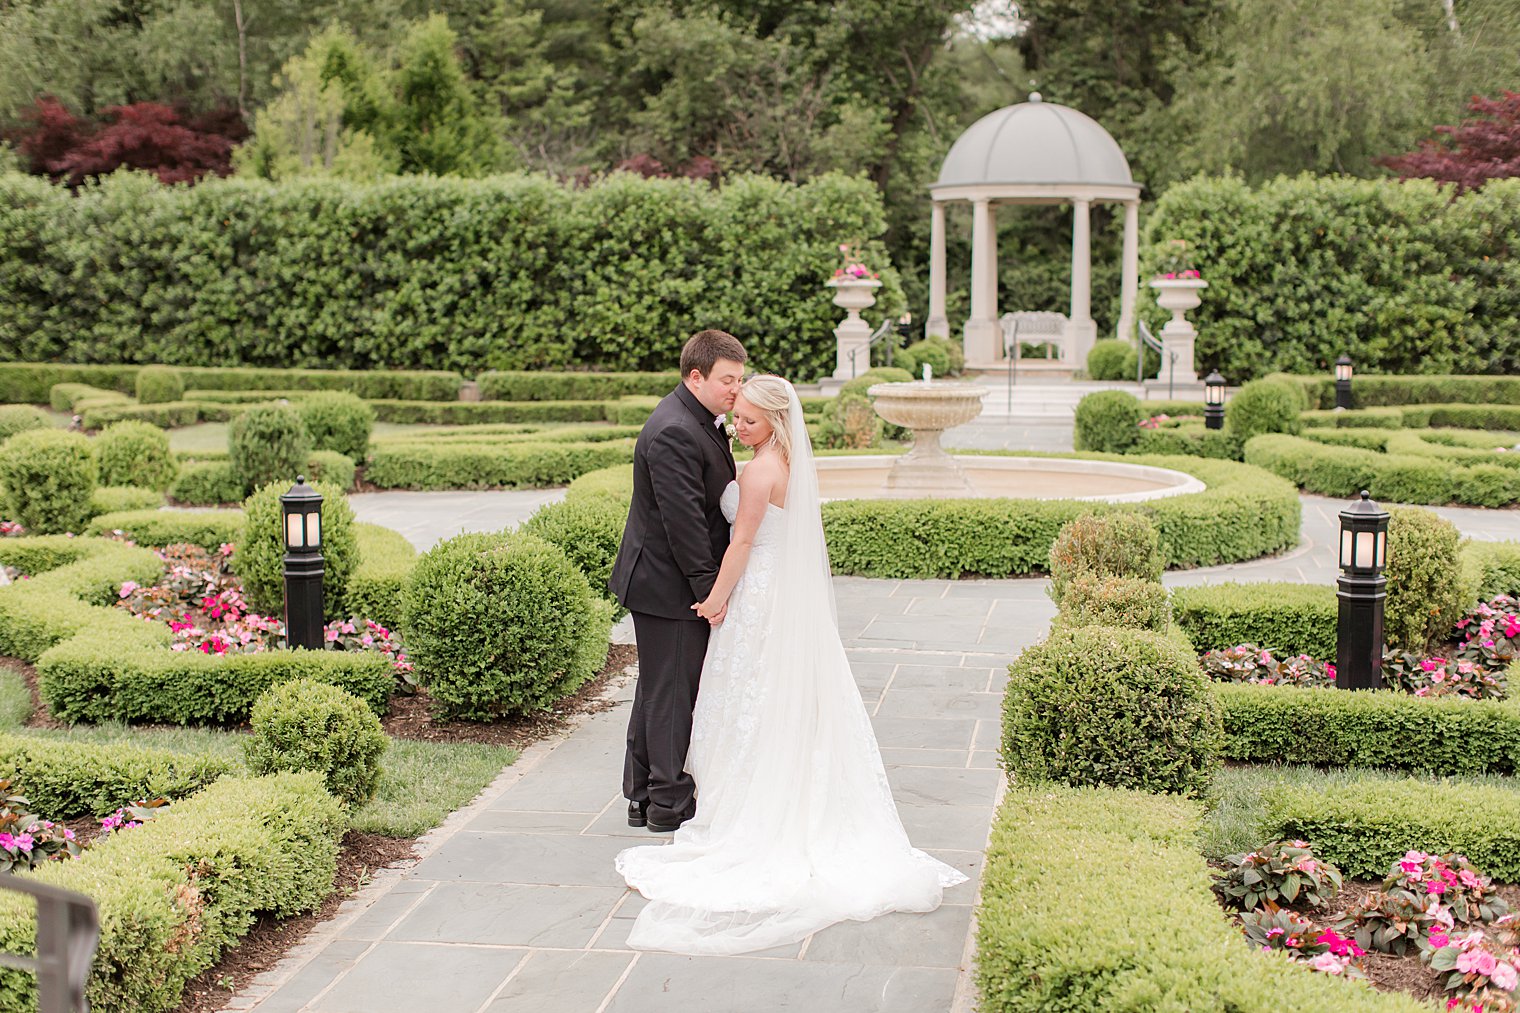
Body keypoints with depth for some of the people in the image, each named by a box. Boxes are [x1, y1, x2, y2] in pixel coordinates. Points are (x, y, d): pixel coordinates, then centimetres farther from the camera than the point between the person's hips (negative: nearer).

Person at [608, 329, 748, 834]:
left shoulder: (699, 422, 11)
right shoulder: (675, 432, -22)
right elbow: (684, 520, -25)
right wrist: (710, 592, -22)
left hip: (665, 582, 11)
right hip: (669, 586, -11)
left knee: (658, 692, 17)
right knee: (672, 693, -1)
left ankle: (643, 796, 27)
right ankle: (671, 802, 10)